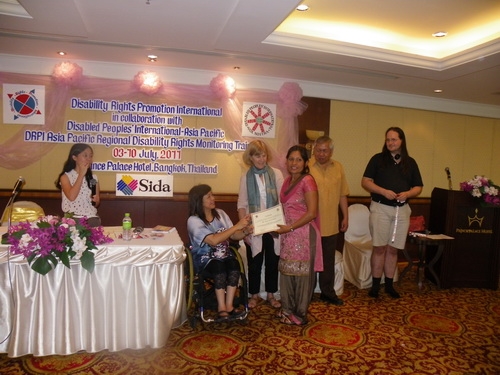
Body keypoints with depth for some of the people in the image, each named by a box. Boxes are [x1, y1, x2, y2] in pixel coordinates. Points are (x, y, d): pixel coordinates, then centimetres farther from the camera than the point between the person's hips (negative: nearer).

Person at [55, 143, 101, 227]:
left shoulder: (93, 178, 9)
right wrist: (81, 174, -13)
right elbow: (71, 197, -19)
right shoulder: (66, 176, -1)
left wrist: (96, 201, -8)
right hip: (72, 218, -3)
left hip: (91, 218, 3)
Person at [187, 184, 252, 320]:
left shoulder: (220, 213, 5)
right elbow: (213, 240, -25)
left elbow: (234, 236, 4)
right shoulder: (193, 220, -13)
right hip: (205, 259, -4)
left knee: (234, 265, -27)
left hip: (224, 255, 4)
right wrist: (236, 226, -26)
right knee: (219, 267, -34)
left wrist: (245, 232, -18)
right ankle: (222, 308, -21)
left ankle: (228, 306, -18)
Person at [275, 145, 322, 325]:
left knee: (301, 273, 5)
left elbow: (312, 213, -18)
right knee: (286, 270, 14)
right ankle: (288, 309, 30)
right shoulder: (288, 180, 10)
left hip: (303, 234, -8)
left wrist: (290, 227, -17)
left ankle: (300, 314, 20)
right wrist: (279, 225, 6)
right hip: (288, 234, 8)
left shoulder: (307, 181, -14)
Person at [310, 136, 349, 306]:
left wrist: (345, 216, 10)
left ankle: (327, 292, 32)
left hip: (331, 224, 5)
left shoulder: (338, 167, 6)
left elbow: (342, 194, 11)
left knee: (329, 260, 16)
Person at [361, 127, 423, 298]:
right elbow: (365, 181, -2)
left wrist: (407, 194, -9)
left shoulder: (410, 162, 11)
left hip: (402, 209, 3)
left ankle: (389, 285, 19)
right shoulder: (378, 159, 3)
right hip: (380, 208, -3)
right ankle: (375, 285, 8)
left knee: (393, 249, 8)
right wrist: (384, 191, -16)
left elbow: (418, 187, 13)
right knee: (379, 248, -2)